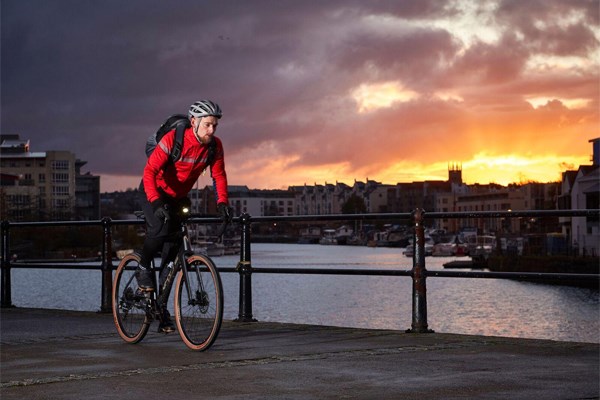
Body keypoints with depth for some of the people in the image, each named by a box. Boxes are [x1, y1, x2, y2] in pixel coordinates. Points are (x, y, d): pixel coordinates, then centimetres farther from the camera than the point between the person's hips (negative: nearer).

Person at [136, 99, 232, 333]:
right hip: (154, 192, -5)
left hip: (179, 197, 5)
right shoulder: (173, 139, -29)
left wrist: (222, 202, -22)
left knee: (173, 246, 1)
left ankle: (162, 305, 10)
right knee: (160, 228, -34)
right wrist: (156, 202, -46)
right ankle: (143, 268, -7)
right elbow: (150, 171, -32)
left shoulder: (215, 146, -13)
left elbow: (219, 175, -4)